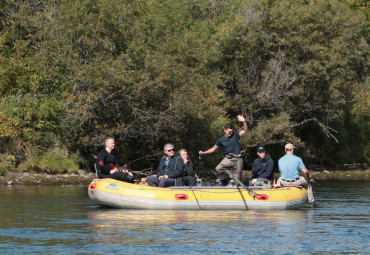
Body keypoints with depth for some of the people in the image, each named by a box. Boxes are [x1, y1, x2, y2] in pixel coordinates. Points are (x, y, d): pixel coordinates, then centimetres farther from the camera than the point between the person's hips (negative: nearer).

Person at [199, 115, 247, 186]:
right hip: (228, 158, 2)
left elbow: (244, 131, -8)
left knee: (236, 179, -3)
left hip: (237, 159, -2)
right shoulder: (221, 140, 5)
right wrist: (203, 152, 6)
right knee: (218, 168, -20)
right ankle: (225, 183, -3)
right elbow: (213, 149, 13)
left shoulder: (235, 136, 0)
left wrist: (244, 122, -23)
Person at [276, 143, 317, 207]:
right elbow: (304, 171, -11)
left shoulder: (280, 160, -2)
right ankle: (311, 201, 32)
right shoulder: (297, 159, -11)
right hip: (296, 182, -2)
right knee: (307, 184, 28)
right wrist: (308, 174, 14)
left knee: (279, 180, 38)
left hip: (284, 183, 2)